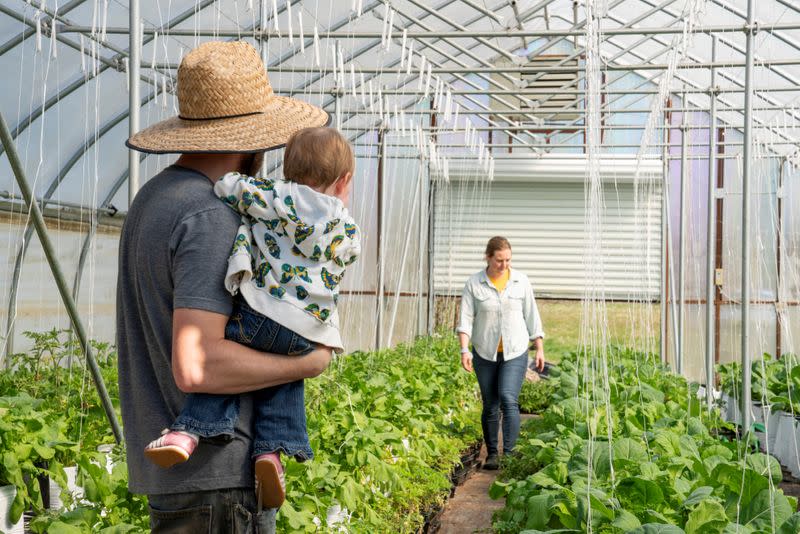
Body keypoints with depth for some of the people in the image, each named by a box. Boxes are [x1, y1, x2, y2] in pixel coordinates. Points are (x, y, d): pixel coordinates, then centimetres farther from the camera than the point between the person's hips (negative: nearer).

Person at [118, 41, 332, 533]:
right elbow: (196, 366, -28)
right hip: (216, 474, -9)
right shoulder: (210, 219, -19)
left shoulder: (153, 199, 12)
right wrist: (309, 363, -14)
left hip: (166, 458, 10)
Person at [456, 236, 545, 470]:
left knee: (508, 399, -15)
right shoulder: (474, 284, -2)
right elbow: (466, 319, -6)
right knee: (490, 406, 7)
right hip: (485, 354, 0)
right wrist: (464, 350, -17)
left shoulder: (521, 281, 2)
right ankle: (492, 454, 19)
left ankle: (509, 453, -13)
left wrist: (539, 348, 7)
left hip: (515, 353, 0)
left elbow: (531, 316, 8)